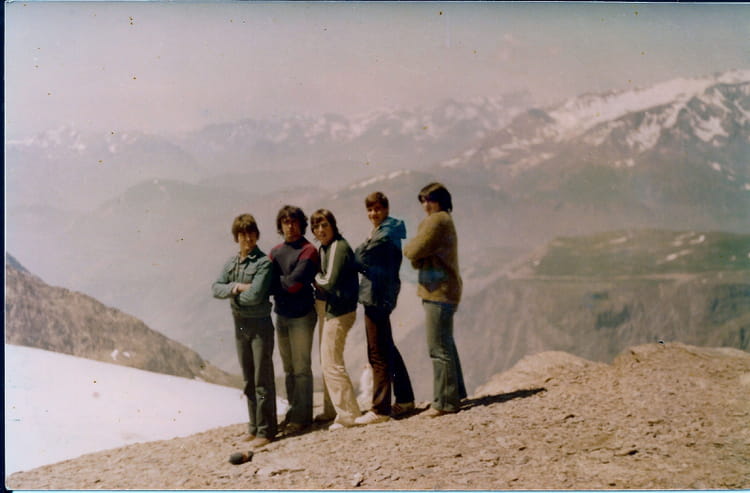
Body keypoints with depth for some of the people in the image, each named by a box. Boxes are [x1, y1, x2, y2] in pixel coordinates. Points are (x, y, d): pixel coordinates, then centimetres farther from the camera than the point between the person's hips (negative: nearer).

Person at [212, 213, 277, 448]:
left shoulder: (264, 263, -12)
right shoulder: (231, 263, 9)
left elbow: (255, 295, -21)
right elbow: (216, 288, 1)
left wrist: (233, 295, -5)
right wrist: (236, 287, -15)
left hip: (260, 325, -7)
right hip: (240, 325, 7)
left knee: (263, 380, -3)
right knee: (249, 381, 14)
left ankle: (265, 430, 4)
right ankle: (254, 426, 24)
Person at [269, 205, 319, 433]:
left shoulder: (308, 251, -9)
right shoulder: (275, 252, 12)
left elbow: (294, 283, -18)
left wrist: (275, 281, -7)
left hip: (301, 315, -7)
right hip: (281, 314, 7)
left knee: (301, 368, -3)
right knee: (288, 369, 13)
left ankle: (302, 416, 4)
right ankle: (293, 412, 23)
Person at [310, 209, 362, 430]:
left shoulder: (338, 247, -16)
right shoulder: (325, 248, 14)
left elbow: (330, 282, -21)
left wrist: (315, 278, -5)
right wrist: (320, 287, -2)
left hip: (340, 312, -10)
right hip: (332, 310, 10)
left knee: (331, 363, -6)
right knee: (328, 362, 16)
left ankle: (349, 414, 1)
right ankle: (344, 411, 25)